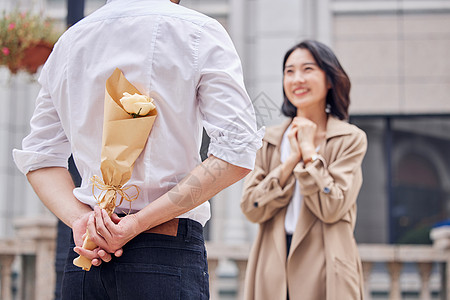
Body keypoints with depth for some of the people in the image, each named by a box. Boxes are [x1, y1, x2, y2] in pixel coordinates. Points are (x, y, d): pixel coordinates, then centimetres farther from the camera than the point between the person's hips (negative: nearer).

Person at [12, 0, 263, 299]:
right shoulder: (199, 31, -4)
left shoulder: (68, 41, 12)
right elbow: (236, 153, -13)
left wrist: (79, 218, -2)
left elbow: (37, 157, 12)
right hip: (168, 253, -5)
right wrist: (139, 223, -13)